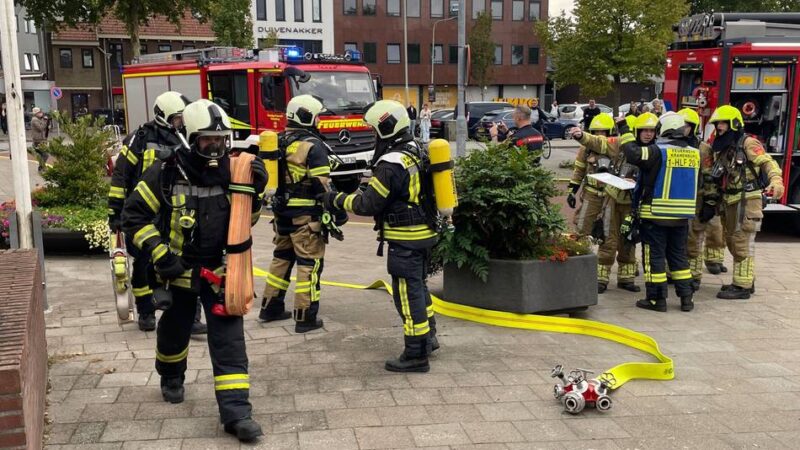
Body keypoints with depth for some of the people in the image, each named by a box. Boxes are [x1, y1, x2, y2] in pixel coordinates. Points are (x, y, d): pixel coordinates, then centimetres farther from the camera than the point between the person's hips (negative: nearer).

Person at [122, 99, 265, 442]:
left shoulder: (231, 171, -4)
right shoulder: (166, 172, -13)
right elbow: (134, 215, -8)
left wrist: (254, 193, -16)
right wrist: (160, 254, -16)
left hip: (221, 268, 1)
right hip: (179, 268, -1)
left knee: (229, 339, -7)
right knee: (174, 332, 20)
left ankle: (236, 412, -6)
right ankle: (171, 378, 50)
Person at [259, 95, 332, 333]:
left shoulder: (279, 142, 11)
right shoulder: (312, 145, -14)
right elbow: (322, 184, -18)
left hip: (282, 210, 8)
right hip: (305, 214, -8)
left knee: (281, 257, 19)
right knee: (309, 263, -2)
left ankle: (270, 307, 27)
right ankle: (305, 317, 0)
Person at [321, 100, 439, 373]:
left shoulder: (392, 163, -21)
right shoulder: (416, 153, 9)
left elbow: (369, 204, -19)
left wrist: (338, 201, -6)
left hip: (406, 240, -10)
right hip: (424, 233, 10)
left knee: (408, 294, -2)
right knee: (418, 286, 23)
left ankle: (416, 355, 5)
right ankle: (428, 337, 37)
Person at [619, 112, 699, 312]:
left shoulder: (658, 151, -15)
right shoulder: (694, 153, 7)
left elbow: (633, 154, -25)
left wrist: (624, 130, -15)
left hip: (656, 215, -6)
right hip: (682, 215, 6)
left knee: (655, 256, 3)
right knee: (679, 255, 16)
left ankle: (657, 298, 5)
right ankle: (686, 297, 18)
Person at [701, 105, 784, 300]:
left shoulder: (747, 143, -8)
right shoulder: (721, 149, 17)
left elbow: (767, 162, -18)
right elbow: (715, 179, 20)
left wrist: (776, 181, -36)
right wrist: (709, 203, 17)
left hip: (746, 201, -9)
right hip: (728, 203, 9)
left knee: (742, 244, -6)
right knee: (733, 243, 15)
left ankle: (742, 287, -1)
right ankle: (746, 280, 28)